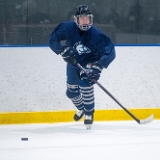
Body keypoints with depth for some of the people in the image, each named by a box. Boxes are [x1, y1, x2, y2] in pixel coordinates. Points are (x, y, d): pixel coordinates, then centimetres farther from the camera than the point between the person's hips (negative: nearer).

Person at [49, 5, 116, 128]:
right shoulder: (68, 28, -24)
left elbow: (109, 52, -31)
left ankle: (89, 113, -9)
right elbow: (52, 40, -17)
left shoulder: (95, 35, -30)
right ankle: (81, 108, 43)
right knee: (71, 91, 11)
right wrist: (63, 50, -34)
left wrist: (98, 67, -41)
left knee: (85, 84, -27)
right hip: (73, 62, 4)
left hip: (89, 62, -4)